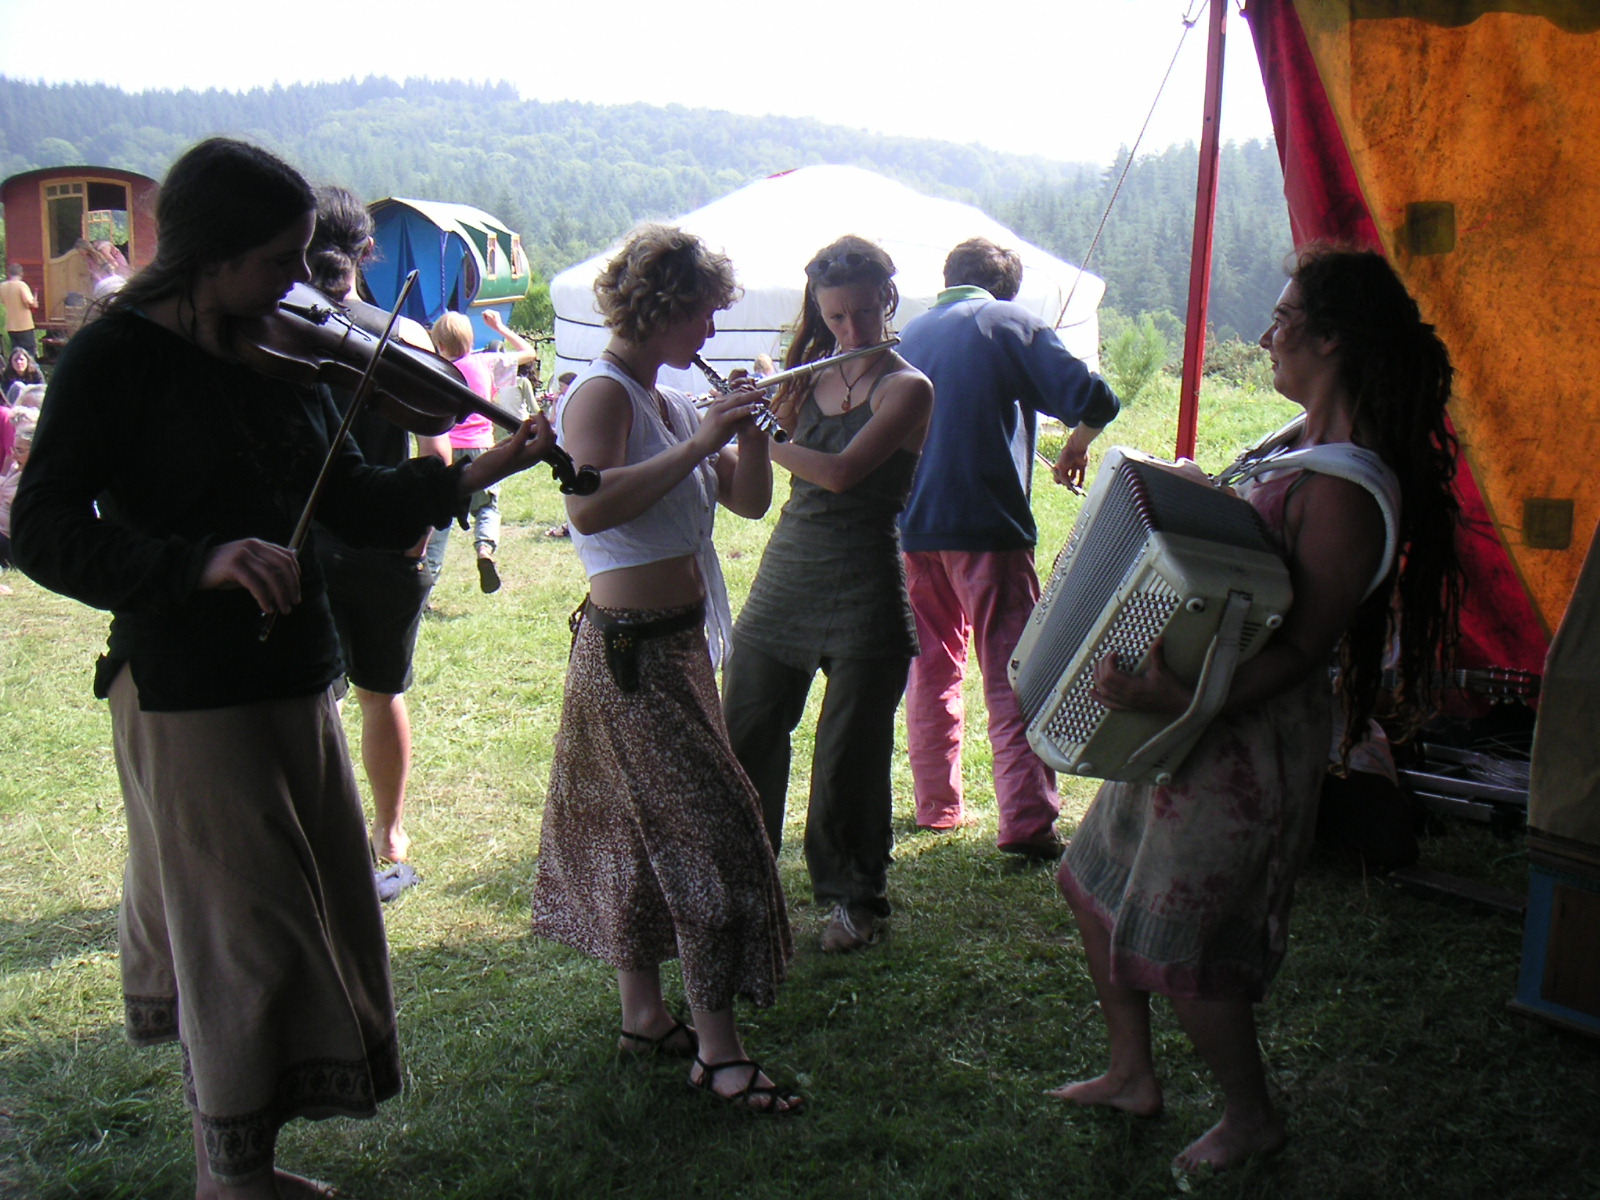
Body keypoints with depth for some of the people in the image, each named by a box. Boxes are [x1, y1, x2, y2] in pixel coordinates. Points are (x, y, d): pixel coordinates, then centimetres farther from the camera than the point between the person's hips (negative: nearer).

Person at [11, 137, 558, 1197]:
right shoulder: (116, 358, -11)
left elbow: (349, 498, 10)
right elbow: (46, 535, -18)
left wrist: (477, 472, -3)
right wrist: (201, 560, -32)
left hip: (296, 684, 8)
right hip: (189, 699, -7)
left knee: (315, 924, 15)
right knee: (242, 939, 2)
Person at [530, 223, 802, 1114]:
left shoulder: (669, 400, 13)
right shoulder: (602, 394, -14)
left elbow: (750, 501, 15)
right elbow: (589, 507, -32)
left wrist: (752, 430, -2)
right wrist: (698, 445, -28)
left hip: (680, 642, 9)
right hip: (631, 648, -9)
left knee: (644, 827, 16)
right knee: (712, 828, -9)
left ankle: (645, 1014, 27)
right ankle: (718, 1049, -1)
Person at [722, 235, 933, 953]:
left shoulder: (906, 388, -7)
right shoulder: (810, 379, 10)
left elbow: (842, 472, -22)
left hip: (861, 589, -5)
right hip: (786, 571, 5)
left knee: (849, 756, 3)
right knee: (745, 735, 9)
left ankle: (856, 898, 23)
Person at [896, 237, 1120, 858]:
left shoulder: (912, 332, 15)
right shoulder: (1010, 323, -2)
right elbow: (1092, 400, -12)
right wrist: (1076, 446, 7)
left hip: (912, 527, 6)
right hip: (986, 526, -5)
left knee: (931, 665, 18)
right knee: (1012, 675, -5)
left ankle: (936, 804, 24)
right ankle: (1027, 823, -11)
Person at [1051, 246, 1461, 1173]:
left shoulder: (1344, 491, -25)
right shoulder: (1297, 443, 5)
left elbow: (1303, 648, -27)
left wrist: (1187, 702, -35)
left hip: (1250, 739, -10)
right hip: (1190, 717, 10)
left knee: (1176, 948, 2)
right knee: (1096, 881, 20)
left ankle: (1253, 1117, 27)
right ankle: (1133, 1073, 38)